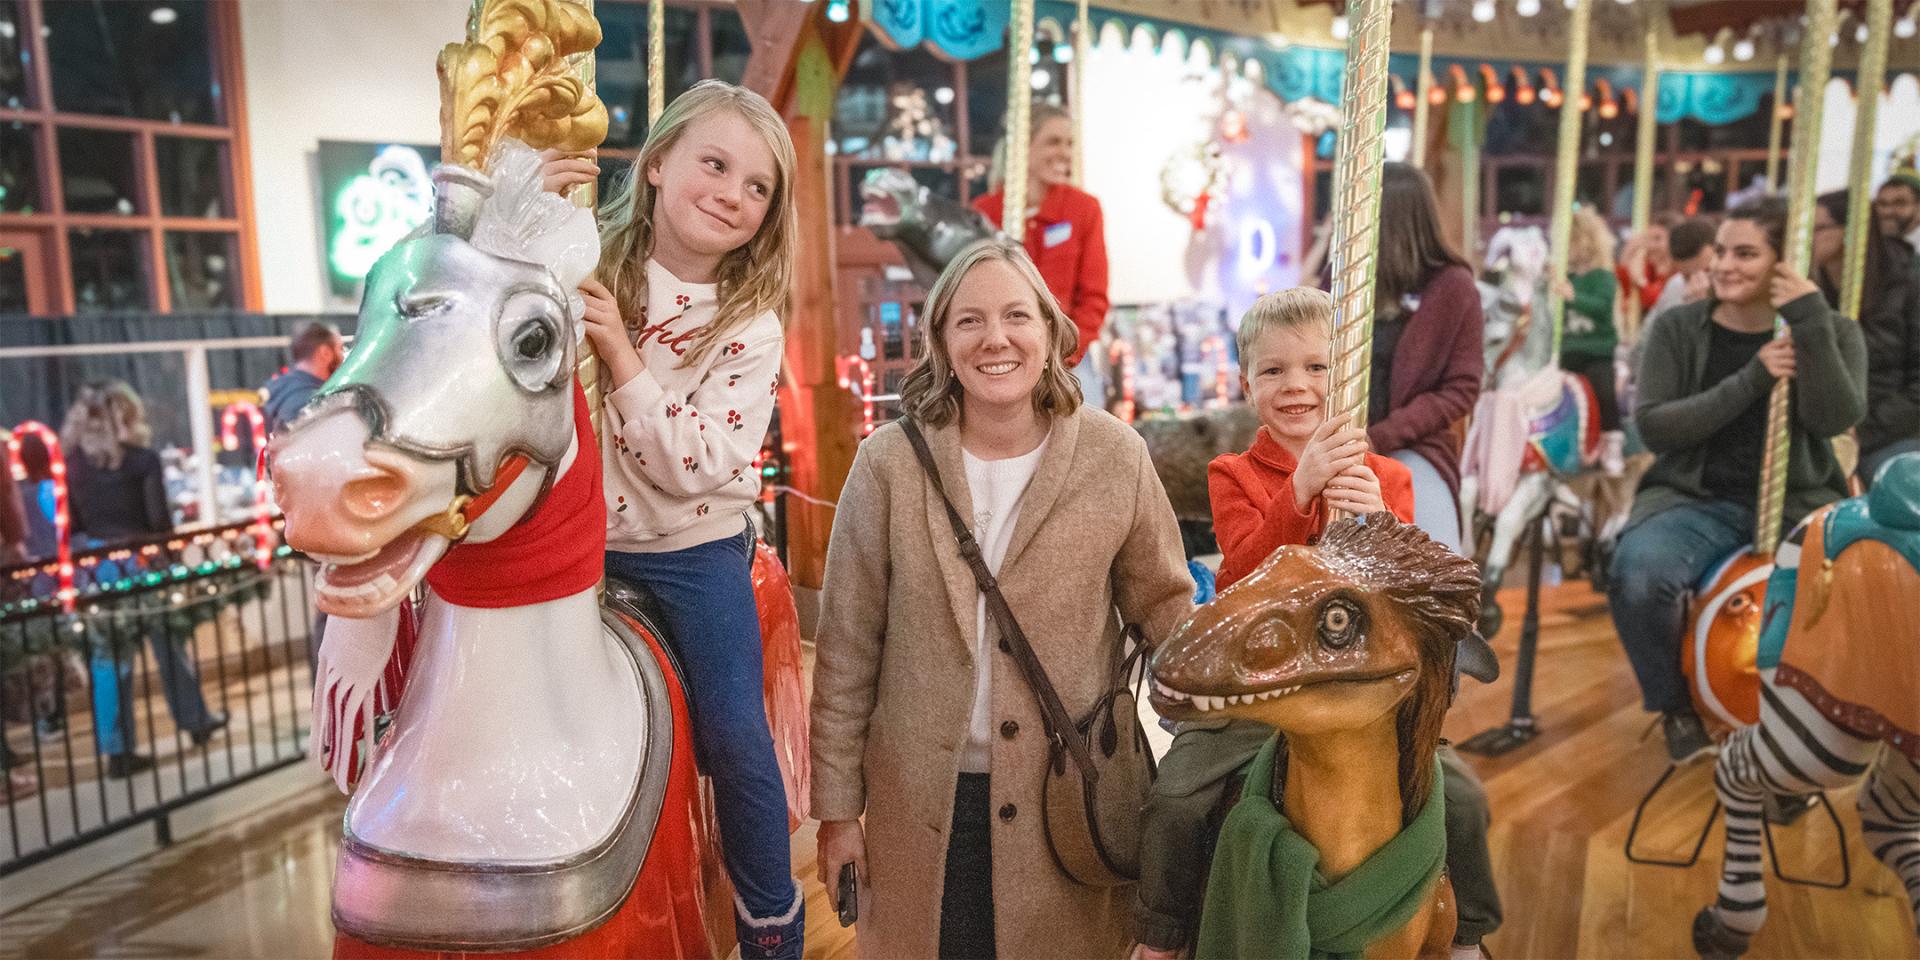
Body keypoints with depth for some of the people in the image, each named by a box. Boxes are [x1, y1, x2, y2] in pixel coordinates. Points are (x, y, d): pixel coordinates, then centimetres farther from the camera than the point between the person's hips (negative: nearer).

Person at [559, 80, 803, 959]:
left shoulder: (751, 328, -8)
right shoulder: (579, 257, -4)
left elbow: (697, 466, -16)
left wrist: (622, 356, -25)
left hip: (692, 552, -1)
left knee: (735, 741, -2)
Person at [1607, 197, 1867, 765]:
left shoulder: (1834, 333, 4)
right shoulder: (1677, 329, 2)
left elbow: (1834, 419, -14)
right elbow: (1652, 427, -9)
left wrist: (1811, 322, -19)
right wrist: (1752, 378, -17)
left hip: (1799, 504, 2)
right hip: (1696, 500, -1)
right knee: (1637, 578, -33)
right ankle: (1674, 706, -3)